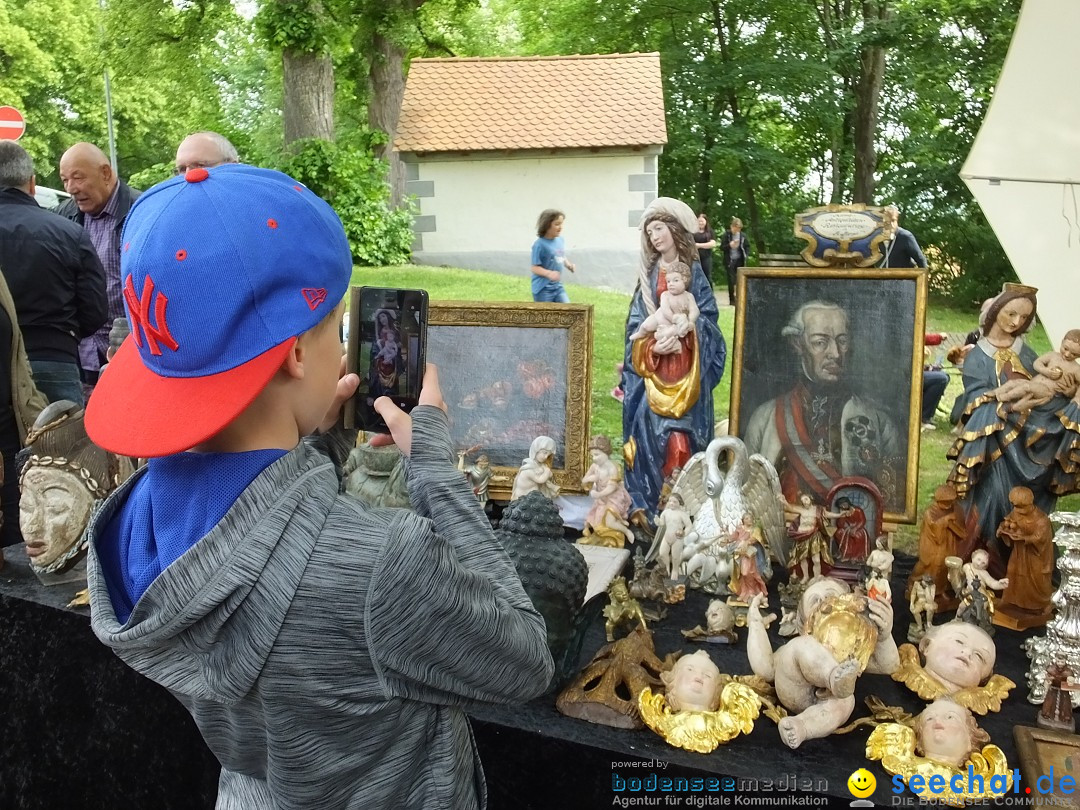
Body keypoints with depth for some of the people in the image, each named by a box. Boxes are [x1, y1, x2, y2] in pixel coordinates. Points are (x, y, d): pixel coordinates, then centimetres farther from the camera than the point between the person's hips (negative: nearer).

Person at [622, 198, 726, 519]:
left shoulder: (694, 271, 4)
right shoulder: (648, 274, 7)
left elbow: (708, 315, 0)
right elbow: (636, 322, 4)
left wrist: (682, 331, -15)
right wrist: (652, 344, -10)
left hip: (687, 367, -1)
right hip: (652, 365, 1)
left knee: (685, 429, -2)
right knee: (651, 427, -4)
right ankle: (648, 502, 4)